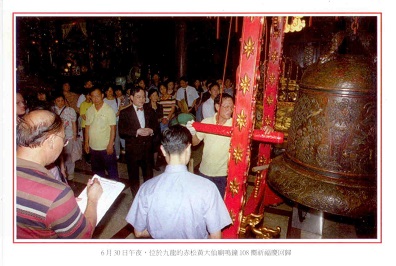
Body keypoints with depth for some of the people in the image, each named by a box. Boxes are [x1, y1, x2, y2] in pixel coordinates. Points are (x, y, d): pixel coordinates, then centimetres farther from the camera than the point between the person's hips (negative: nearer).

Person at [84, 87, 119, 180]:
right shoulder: (89, 110, 5)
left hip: (106, 147, -5)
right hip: (93, 147, 5)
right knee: (97, 171, 18)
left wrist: (110, 144, -15)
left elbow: (113, 128, -11)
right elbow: (87, 127, 10)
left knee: (112, 170, 5)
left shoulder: (109, 110, -10)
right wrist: (86, 143, 8)